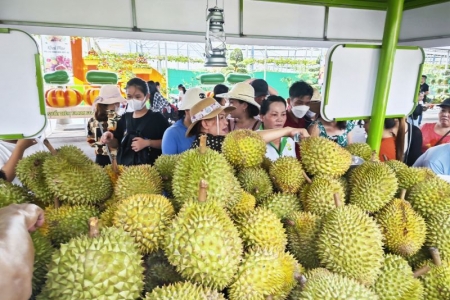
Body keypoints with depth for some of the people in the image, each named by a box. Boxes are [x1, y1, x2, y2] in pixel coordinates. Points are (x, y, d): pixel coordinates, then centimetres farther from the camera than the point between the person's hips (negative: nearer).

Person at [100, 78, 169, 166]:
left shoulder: (157, 118, -7)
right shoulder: (125, 118, 8)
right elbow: (116, 143, 14)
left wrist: (148, 143, -20)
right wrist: (109, 140, -6)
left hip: (149, 167, -4)